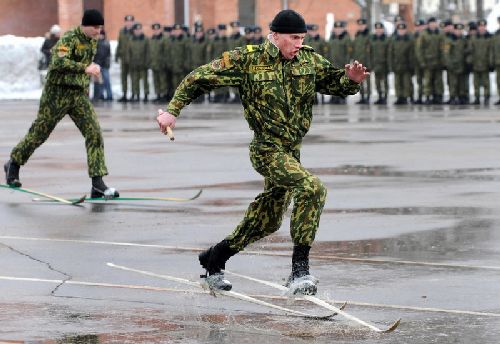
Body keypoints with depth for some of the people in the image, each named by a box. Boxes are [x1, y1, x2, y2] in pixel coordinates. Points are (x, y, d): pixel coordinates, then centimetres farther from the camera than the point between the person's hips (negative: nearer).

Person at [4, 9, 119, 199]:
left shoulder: (93, 41, 10)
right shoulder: (70, 38, -15)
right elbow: (59, 62, -31)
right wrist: (85, 68, -36)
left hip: (80, 94, 7)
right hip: (58, 92, -7)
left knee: (94, 134, -8)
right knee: (39, 133, 6)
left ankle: (97, 183, -9)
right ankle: (13, 165, 30)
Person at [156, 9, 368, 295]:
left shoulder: (310, 60, 4)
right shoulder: (247, 60, -9)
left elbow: (336, 84, 11)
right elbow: (200, 78, -3)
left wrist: (351, 79, -12)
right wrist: (173, 110, -7)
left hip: (292, 151, 7)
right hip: (267, 149, -7)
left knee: (268, 221, 16)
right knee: (312, 188, -28)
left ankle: (214, 259, 37)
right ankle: (300, 269, -25)